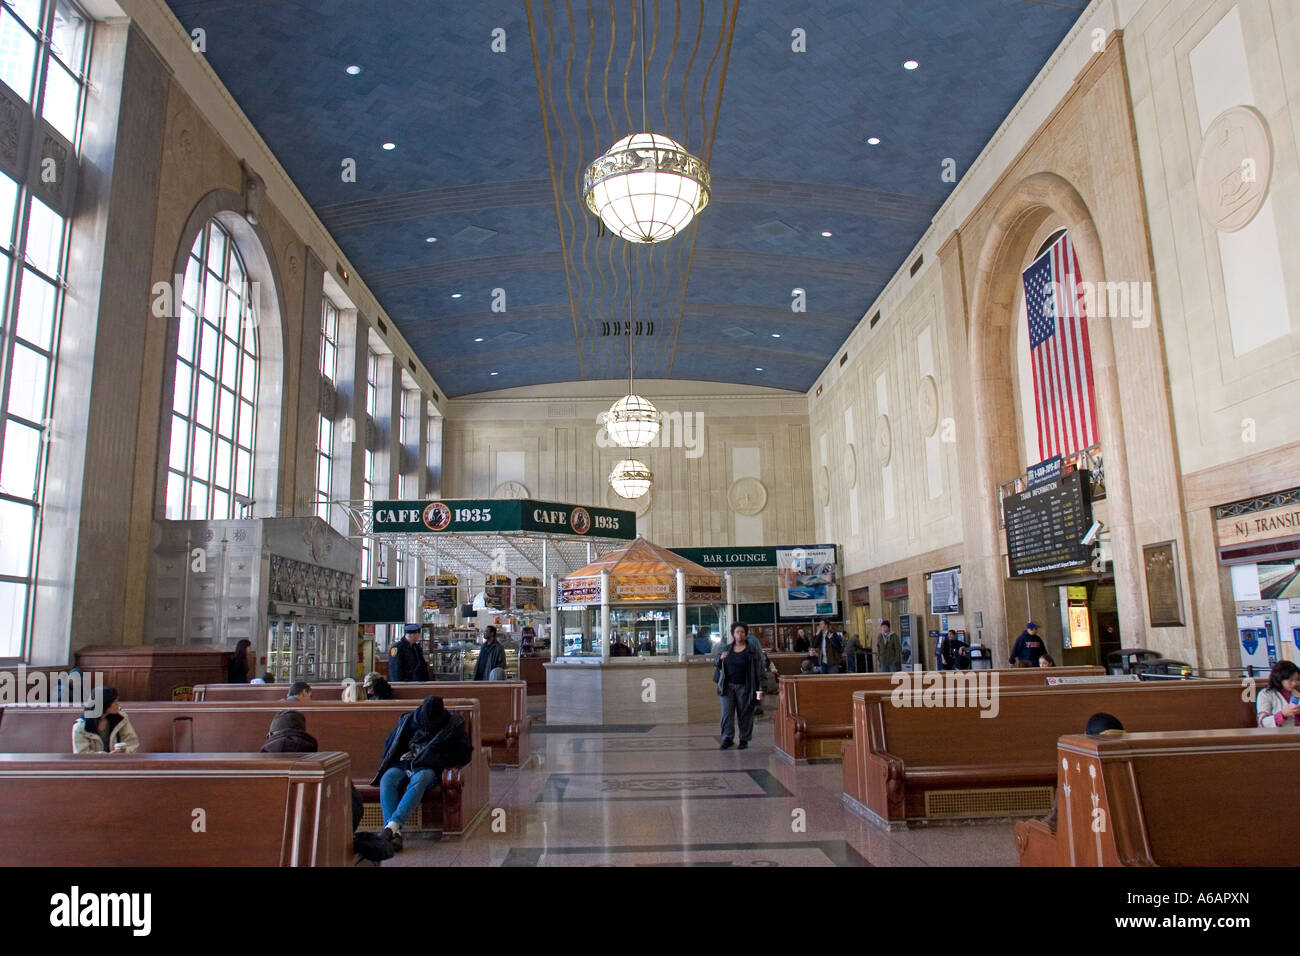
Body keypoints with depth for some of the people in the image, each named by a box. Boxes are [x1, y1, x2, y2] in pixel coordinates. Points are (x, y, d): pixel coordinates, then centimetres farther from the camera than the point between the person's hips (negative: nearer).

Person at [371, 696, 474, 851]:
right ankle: (395, 832, -43)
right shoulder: (409, 721, 7)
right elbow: (390, 745, 18)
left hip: (429, 768, -3)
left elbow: (464, 754, -5)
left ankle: (393, 825, -49)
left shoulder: (453, 726, -1)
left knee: (418, 780, -38)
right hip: (404, 764, 3)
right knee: (387, 779, -31)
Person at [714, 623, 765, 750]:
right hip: (727, 686, 3)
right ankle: (727, 738, 4)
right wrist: (720, 659, -4)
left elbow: (759, 670, -5)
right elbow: (718, 666, 20)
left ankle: (744, 739, 13)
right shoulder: (727, 649, 10)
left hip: (744, 687, -3)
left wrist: (759, 689, -11)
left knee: (745, 714, 2)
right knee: (726, 713, -2)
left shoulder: (753, 650, -1)